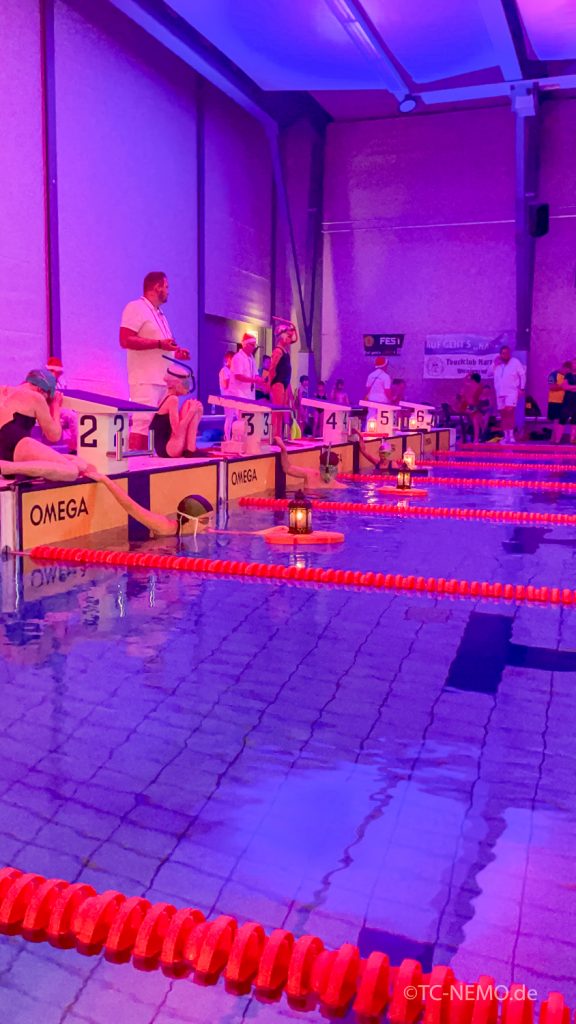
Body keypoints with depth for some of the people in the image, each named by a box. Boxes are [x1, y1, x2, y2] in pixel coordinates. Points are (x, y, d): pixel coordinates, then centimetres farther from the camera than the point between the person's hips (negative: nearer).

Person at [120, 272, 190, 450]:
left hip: (164, 380, 9)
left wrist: (175, 352, 11)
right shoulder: (136, 308, -5)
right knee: (142, 424, -14)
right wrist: (159, 343, -18)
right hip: (145, 380, -9)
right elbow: (126, 340, -16)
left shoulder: (159, 313, 23)